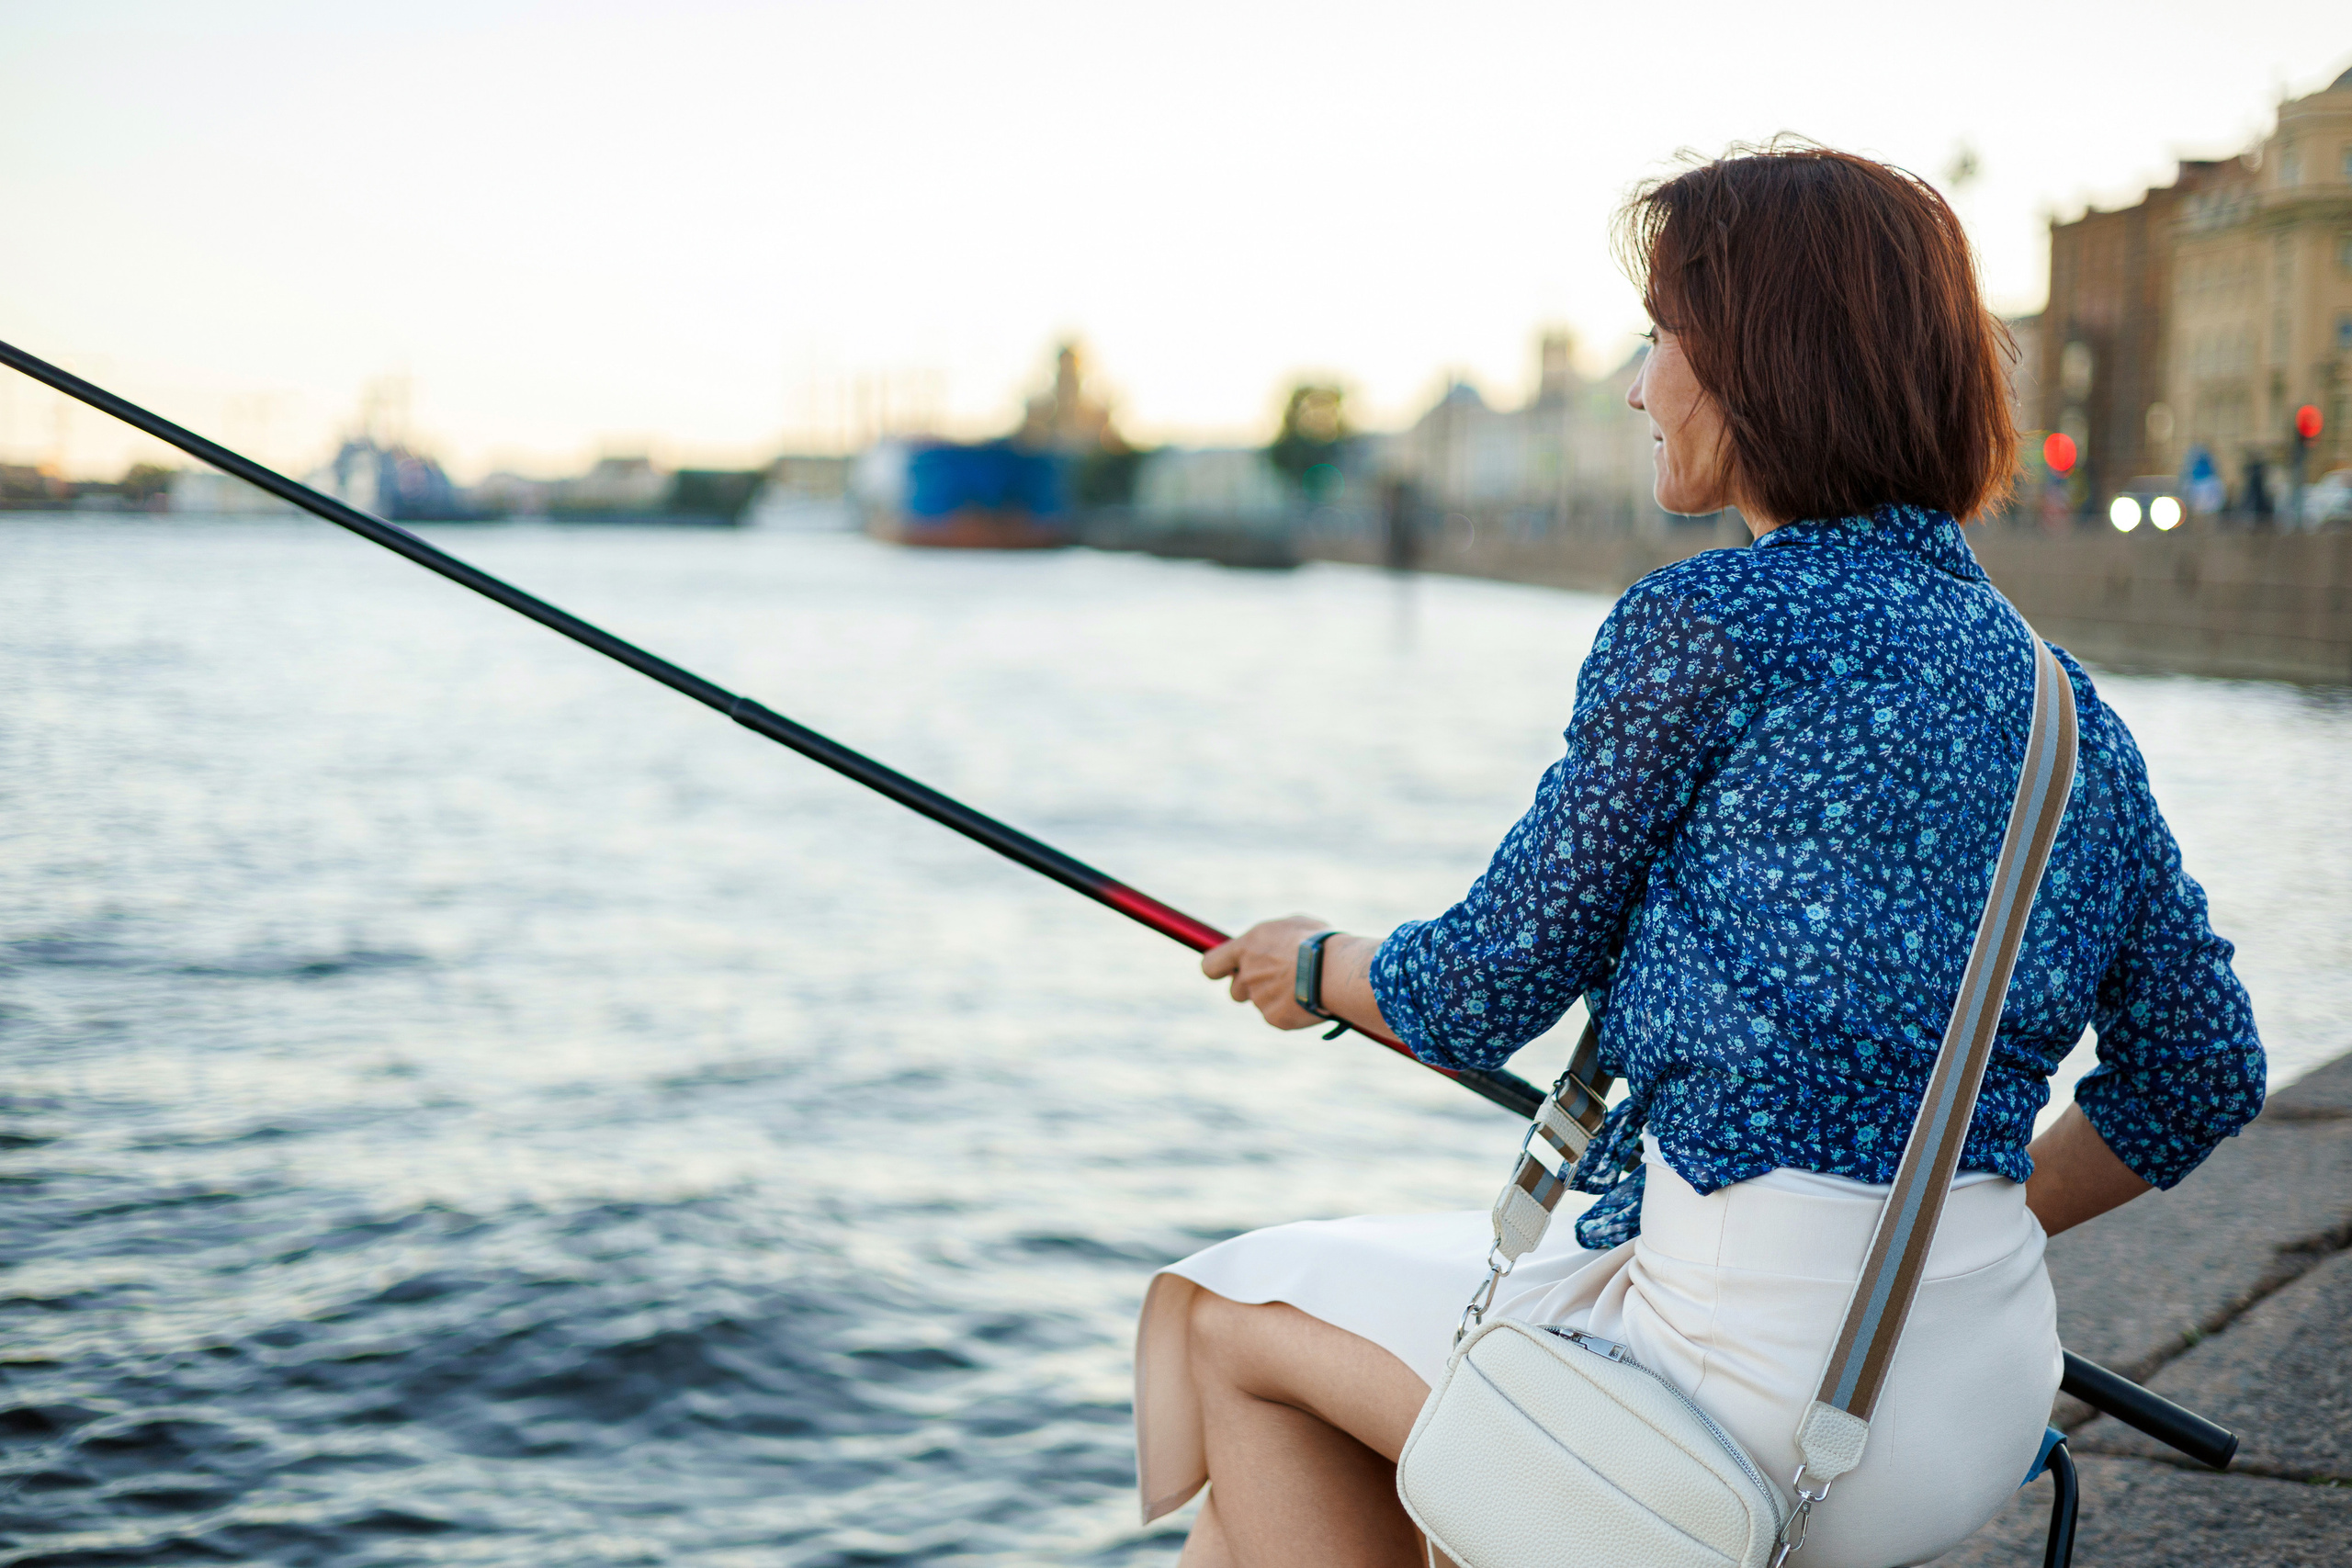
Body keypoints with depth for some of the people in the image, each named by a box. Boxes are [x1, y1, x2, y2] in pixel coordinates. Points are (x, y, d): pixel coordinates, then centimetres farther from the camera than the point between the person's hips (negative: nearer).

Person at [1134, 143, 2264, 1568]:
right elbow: (2203, 1071, 13)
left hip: (1758, 1392, -8)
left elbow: (1490, 991, -5)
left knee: (1237, 1314, 15)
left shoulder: (1703, 629, -13)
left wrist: (1316, 967, 16)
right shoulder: (2053, 688, 8)